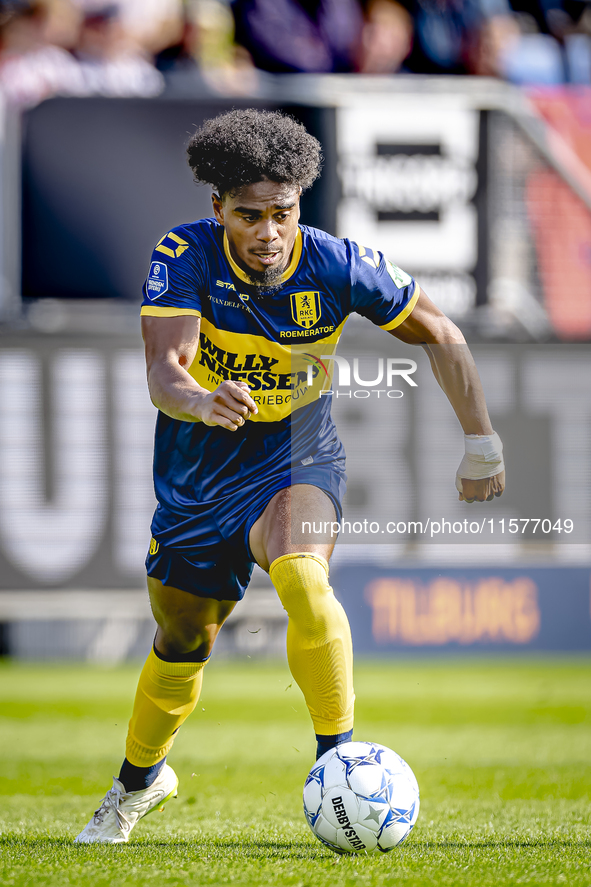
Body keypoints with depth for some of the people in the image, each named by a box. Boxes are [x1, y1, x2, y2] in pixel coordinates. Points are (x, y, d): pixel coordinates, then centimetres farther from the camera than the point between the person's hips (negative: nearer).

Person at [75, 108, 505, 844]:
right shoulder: (185, 256, -21)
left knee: (300, 576, -34)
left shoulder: (336, 266, -20)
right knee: (182, 642, 14)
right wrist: (202, 402, -57)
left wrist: (481, 442, -4)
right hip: (197, 471, 1)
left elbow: (439, 335, -5)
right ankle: (139, 780, 42)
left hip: (295, 460, -1)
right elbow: (163, 372, -34)